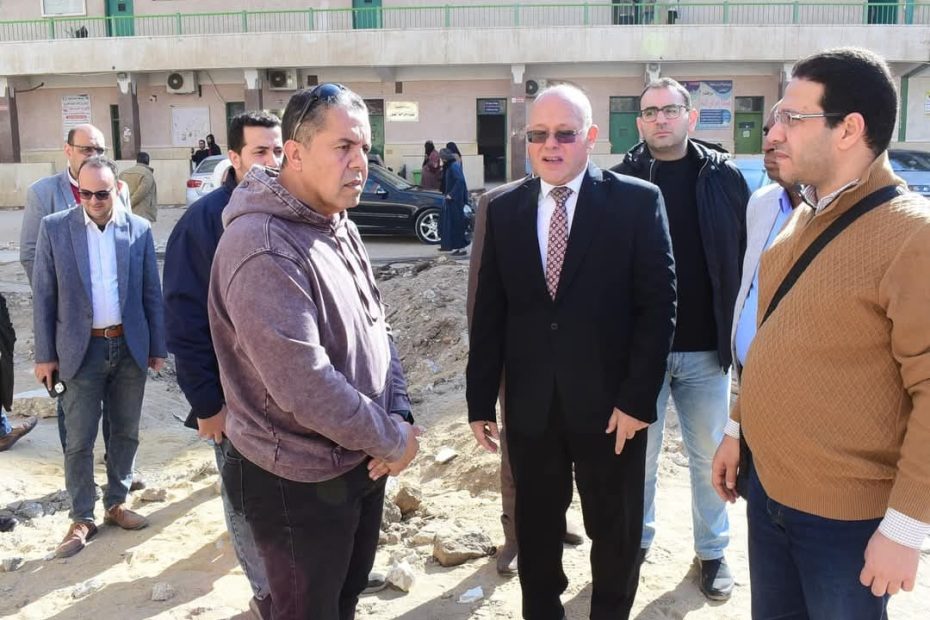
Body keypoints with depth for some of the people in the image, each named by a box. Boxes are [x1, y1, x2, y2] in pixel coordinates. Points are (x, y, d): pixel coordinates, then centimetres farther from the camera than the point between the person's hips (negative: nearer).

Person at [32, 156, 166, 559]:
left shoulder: (139, 229, 0)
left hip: (130, 347, 2)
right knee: (79, 441, 4)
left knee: (125, 433, 13)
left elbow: (151, 293, 4)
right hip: (81, 350, -2)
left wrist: (158, 347, 4)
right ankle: (81, 519, 19)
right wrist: (45, 354, -3)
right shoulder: (54, 228, -4)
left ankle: (116, 504, 30)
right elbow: (43, 295, -1)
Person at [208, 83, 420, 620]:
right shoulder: (261, 247, -26)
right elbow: (303, 387, -31)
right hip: (301, 484, -8)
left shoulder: (340, 227, 5)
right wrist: (392, 439, -17)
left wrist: (400, 416, -6)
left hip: (362, 462, 8)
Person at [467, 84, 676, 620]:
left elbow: (658, 304, -8)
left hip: (610, 403, -2)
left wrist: (638, 397, -12)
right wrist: (480, 400, 3)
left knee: (615, 531, 17)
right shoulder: (505, 210, 4)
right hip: (530, 405, 3)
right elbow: (490, 312, 4)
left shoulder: (637, 201, -6)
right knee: (535, 526, 18)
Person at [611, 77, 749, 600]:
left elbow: (747, 258, 0)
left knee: (709, 455, 14)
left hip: (707, 347, 1)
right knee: (638, 453, 13)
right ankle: (637, 538, 34)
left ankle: (713, 551, 32)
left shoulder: (722, 176, 0)